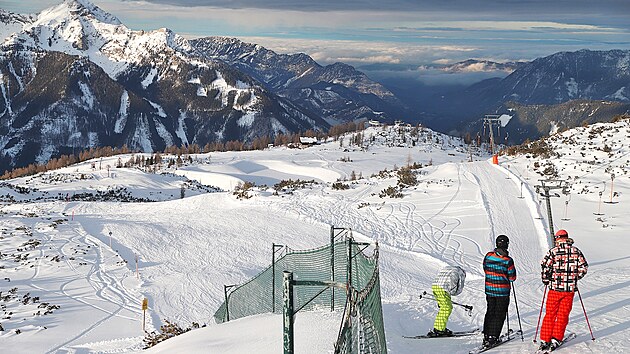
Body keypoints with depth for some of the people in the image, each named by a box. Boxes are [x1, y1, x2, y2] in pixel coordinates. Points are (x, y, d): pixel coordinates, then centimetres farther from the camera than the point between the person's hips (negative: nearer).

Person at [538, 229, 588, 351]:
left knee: (550, 314, 8)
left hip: (555, 287, -1)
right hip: (570, 288, 1)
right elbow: (584, 268, 4)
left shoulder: (553, 251, -7)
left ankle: (545, 340, 8)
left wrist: (546, 280, 3)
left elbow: (545, 266, -14)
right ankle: (556, 339, 7)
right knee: (563, 315, 10)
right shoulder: (576, 251, 1)